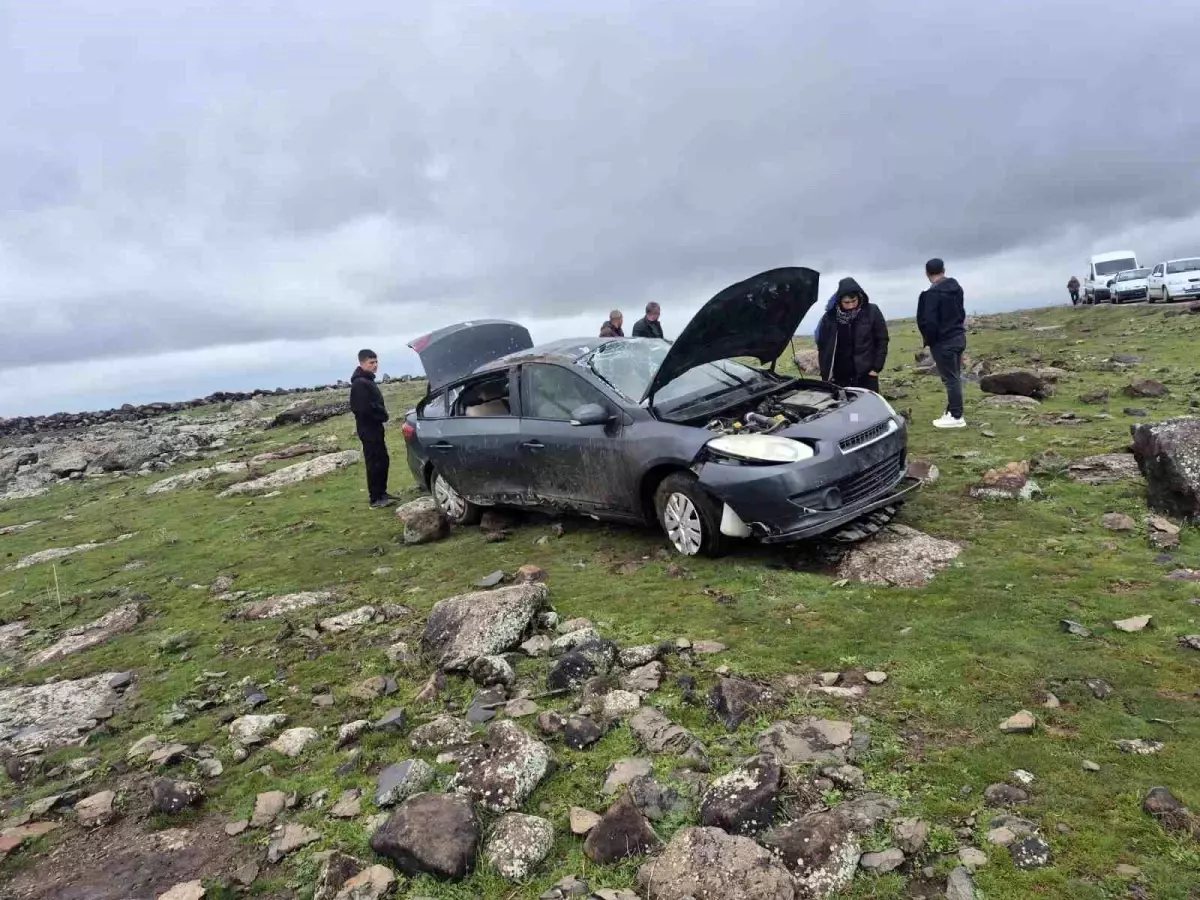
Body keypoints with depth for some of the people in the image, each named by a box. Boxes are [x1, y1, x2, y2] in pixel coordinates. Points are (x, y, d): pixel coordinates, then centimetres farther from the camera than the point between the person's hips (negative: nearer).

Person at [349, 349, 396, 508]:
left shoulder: (367, 381, 16)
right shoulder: (360, 383, -17)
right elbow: (365, 408, -26)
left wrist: (382, 415, 4)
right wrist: (382, 415, -12)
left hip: (374, 427, 10)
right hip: (368, 428, -10)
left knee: (382, 460, 15)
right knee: (375, 463, -6)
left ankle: (381, 493, 24)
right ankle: (376, 499, -1)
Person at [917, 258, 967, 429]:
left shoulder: (933, 293, -20)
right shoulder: (956, 287, 9)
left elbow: (928, 321, -23)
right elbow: (961, 312, 17)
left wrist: (930, 340, -8)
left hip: (943, 341, -9)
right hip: (958, 337, 9)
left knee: (950, 379, -4)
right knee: (955, 377, 15)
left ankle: (956, 417, 1)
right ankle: (953, 411, 24)